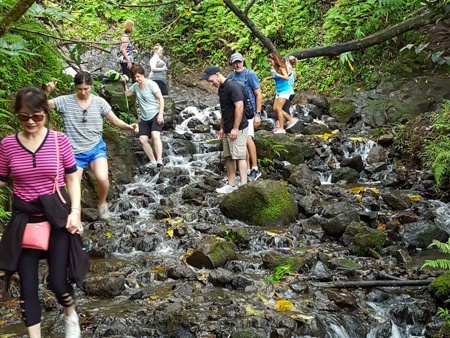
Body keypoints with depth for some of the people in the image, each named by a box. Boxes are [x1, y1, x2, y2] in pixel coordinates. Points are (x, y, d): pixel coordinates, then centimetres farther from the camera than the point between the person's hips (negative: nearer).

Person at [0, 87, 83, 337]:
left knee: (57, 281, -1)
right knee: (28, 285, 6)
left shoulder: (60, 141, -5)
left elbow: (73, 179, 0)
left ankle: (71, 314, 33)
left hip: (57, 217, -2)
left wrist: (75, 211, -11)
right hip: (24, 221, 2)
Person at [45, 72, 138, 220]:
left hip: (96, 148, 0)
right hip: (74, 152, 0)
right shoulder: (65, 101, -5)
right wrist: (47, 91, -27)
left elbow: (115, 121, 2)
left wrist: (128, 126, -18)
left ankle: (102, 203, 9)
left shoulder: (99, 102, -2)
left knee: (102, 179, -23)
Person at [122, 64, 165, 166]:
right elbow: (127, 93, 26)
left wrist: (160, 114, -20)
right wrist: (124, 84, 6)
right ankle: (153, 161, 0)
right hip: (144, 118, 7)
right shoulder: (135, 86, 9)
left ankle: (159, 160, -32)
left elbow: (161, 98, -12)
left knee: (155, 136, -27)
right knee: (142, 139, -7)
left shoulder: (151, 84, -10)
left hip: (156, 116, -6)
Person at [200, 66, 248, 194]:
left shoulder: (233, 86, -17)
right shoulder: (221, 88, 13)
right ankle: (231, 184, 15)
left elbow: (239, 107, -22)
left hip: (237, 129, -9)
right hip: (227, 129, 9)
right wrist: (222, 128, 17)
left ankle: (244, 186, -10)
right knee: (228, 157, 9)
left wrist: (235, 128, -22)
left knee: (239, 156, -10)